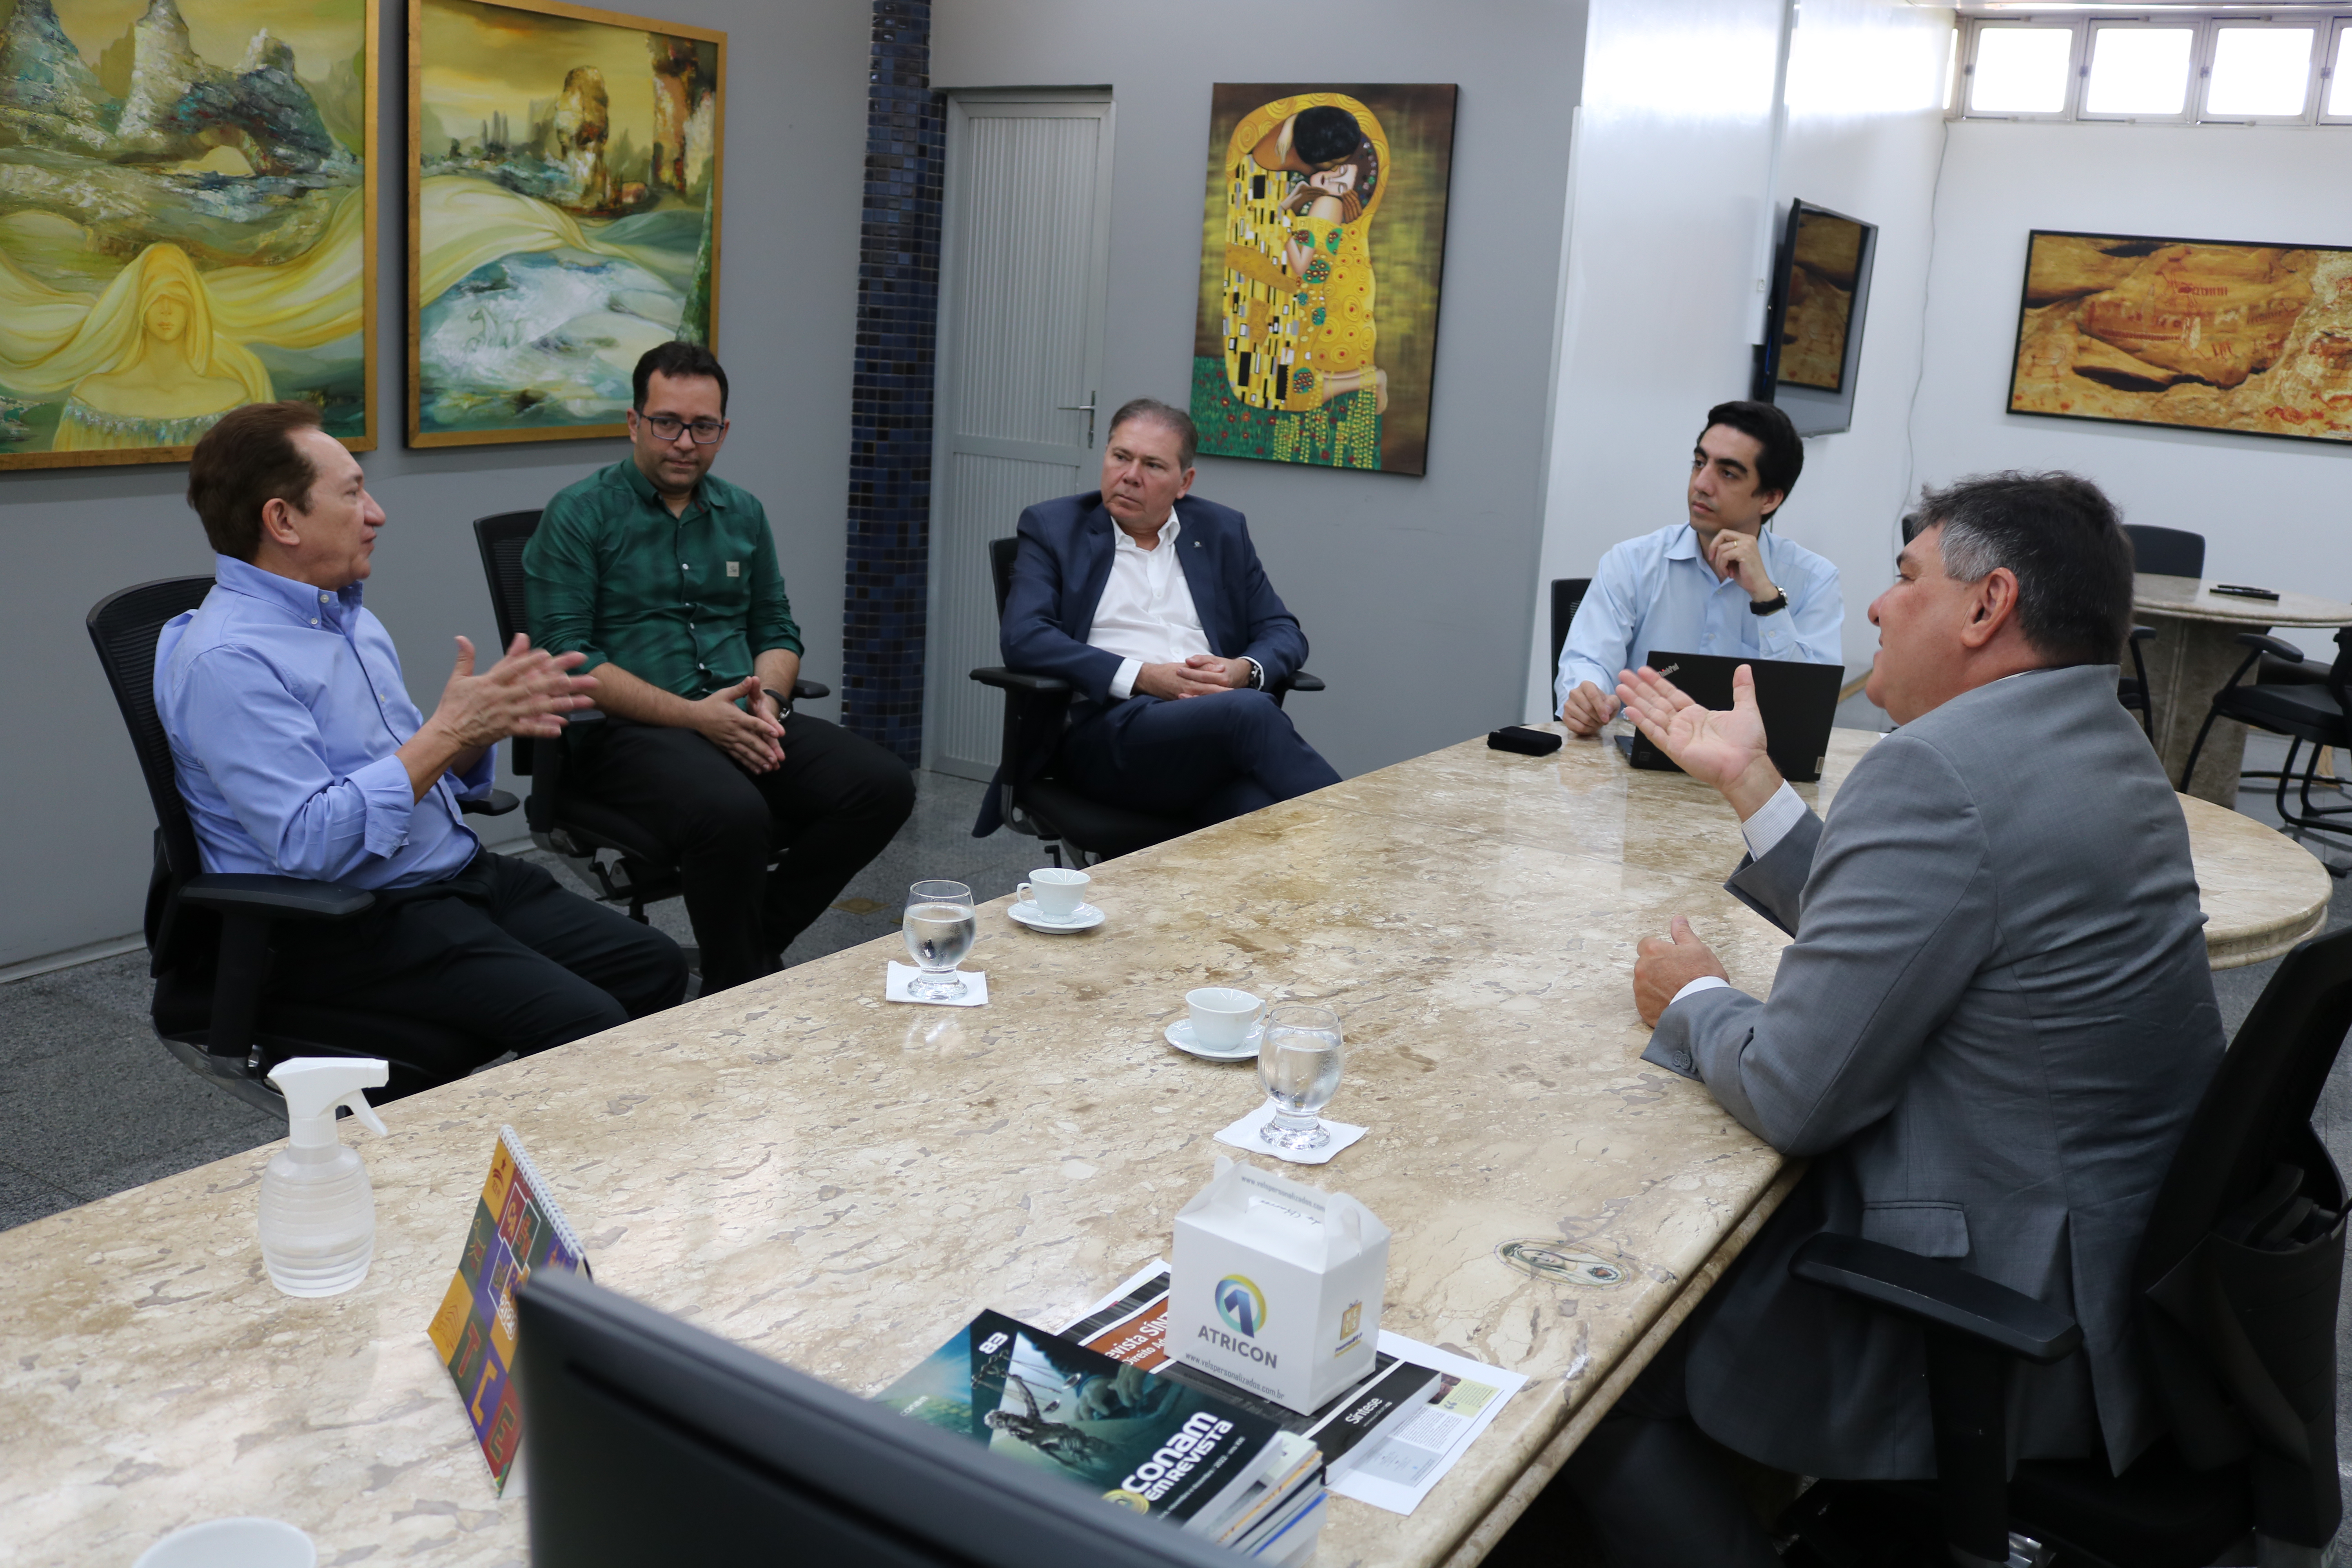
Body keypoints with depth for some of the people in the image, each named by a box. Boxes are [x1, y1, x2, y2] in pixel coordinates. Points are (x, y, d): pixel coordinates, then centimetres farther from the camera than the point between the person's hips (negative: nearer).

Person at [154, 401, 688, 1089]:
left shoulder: (350, 617, 14)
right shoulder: (225, 659, -17)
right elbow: (308, 844, -25)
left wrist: (487, 722, 0)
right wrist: (447, 732, -21)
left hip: (462, 873, 9)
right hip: (343, 928, -9)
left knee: (655, 967, -3)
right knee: (586, 1025, -24)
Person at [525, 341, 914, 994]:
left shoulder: (743, 513, 18)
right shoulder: (578, 516, 1)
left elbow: (777, 632, 22)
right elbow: (567, 657, -8)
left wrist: (767, 701, -2)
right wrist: (692, 715, -16)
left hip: (741, 722, 6)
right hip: (626, 733, -5)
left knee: (884, 785, -18)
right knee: (733, 814, -36)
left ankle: (760, 938, -2)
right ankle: (740, 988, -10)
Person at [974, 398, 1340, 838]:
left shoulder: (1223, 531, 19)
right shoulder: (1053, 526, 10)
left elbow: (1284, 633, 19)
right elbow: (1022, 637, -4)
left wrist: (1247, 670, -6)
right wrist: (1142, 677, -13)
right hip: (1109, 728, -3)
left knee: (1263, 810, -36)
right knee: (1250, 711, -34)